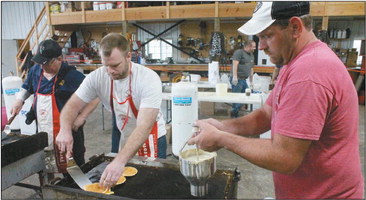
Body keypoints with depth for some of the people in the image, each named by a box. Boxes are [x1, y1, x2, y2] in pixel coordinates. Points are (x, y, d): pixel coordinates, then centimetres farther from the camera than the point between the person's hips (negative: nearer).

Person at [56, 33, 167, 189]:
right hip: (123, 138, 4)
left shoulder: (149, 79, -28)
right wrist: (65, 130, -30)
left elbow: (144, 127, -36)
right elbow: (72, 106, -8)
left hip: (151, 139, -3)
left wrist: (120, 161, -46)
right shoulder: (97, 77, -15)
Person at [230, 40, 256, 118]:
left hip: (244, 80, 9)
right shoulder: (239, 52, -4)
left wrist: (251, 81, 25)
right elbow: (235, 64, -15)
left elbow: (251, 69, 26)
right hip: (237, 79, -9)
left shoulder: (251, 55, 22)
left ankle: (235, 114, 15)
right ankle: (234, 115, 2)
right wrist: (235, 76, -24)